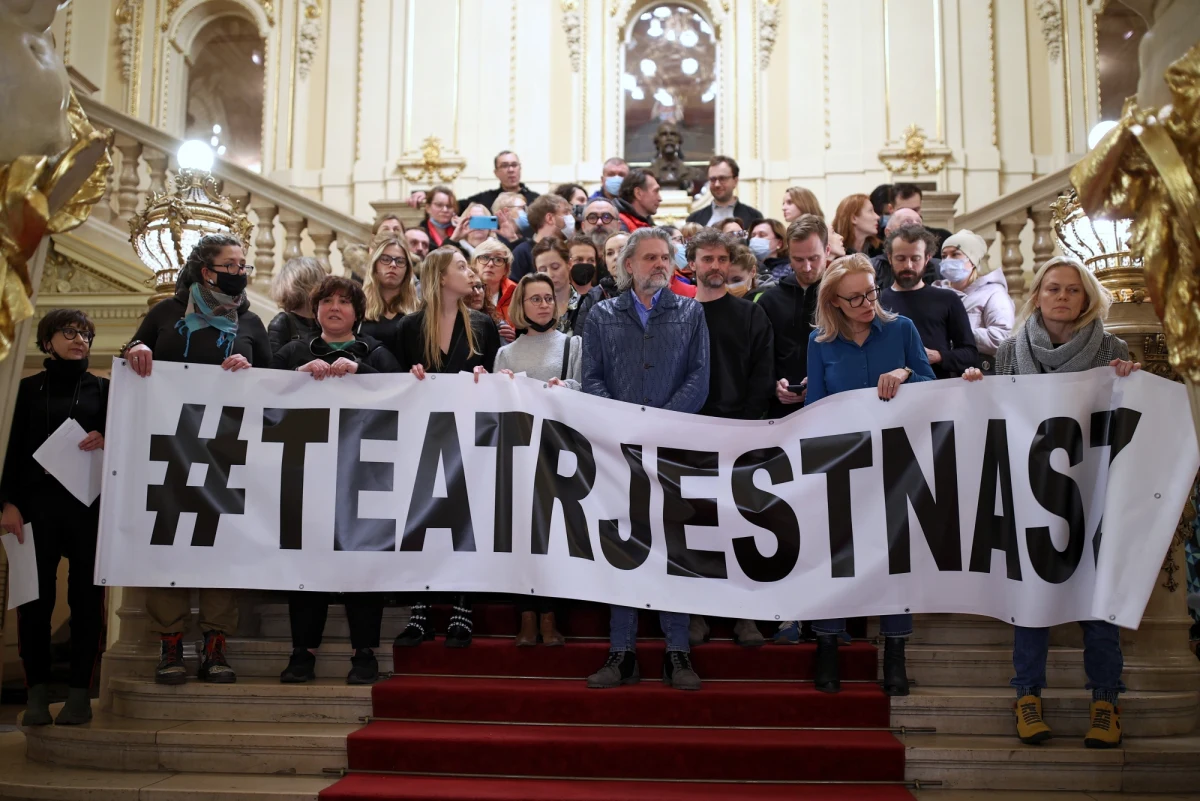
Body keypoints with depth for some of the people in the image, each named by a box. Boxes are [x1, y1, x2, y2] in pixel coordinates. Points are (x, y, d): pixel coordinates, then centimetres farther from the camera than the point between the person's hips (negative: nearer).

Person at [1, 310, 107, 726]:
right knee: (35, 598, -2)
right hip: (39, 503, 0)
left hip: (90, 504, 0)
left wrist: (106, 440, -14)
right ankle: (37, 692, 4)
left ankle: (79, 692, 1)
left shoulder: (102, 388, 10)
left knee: (86, 598, -2)